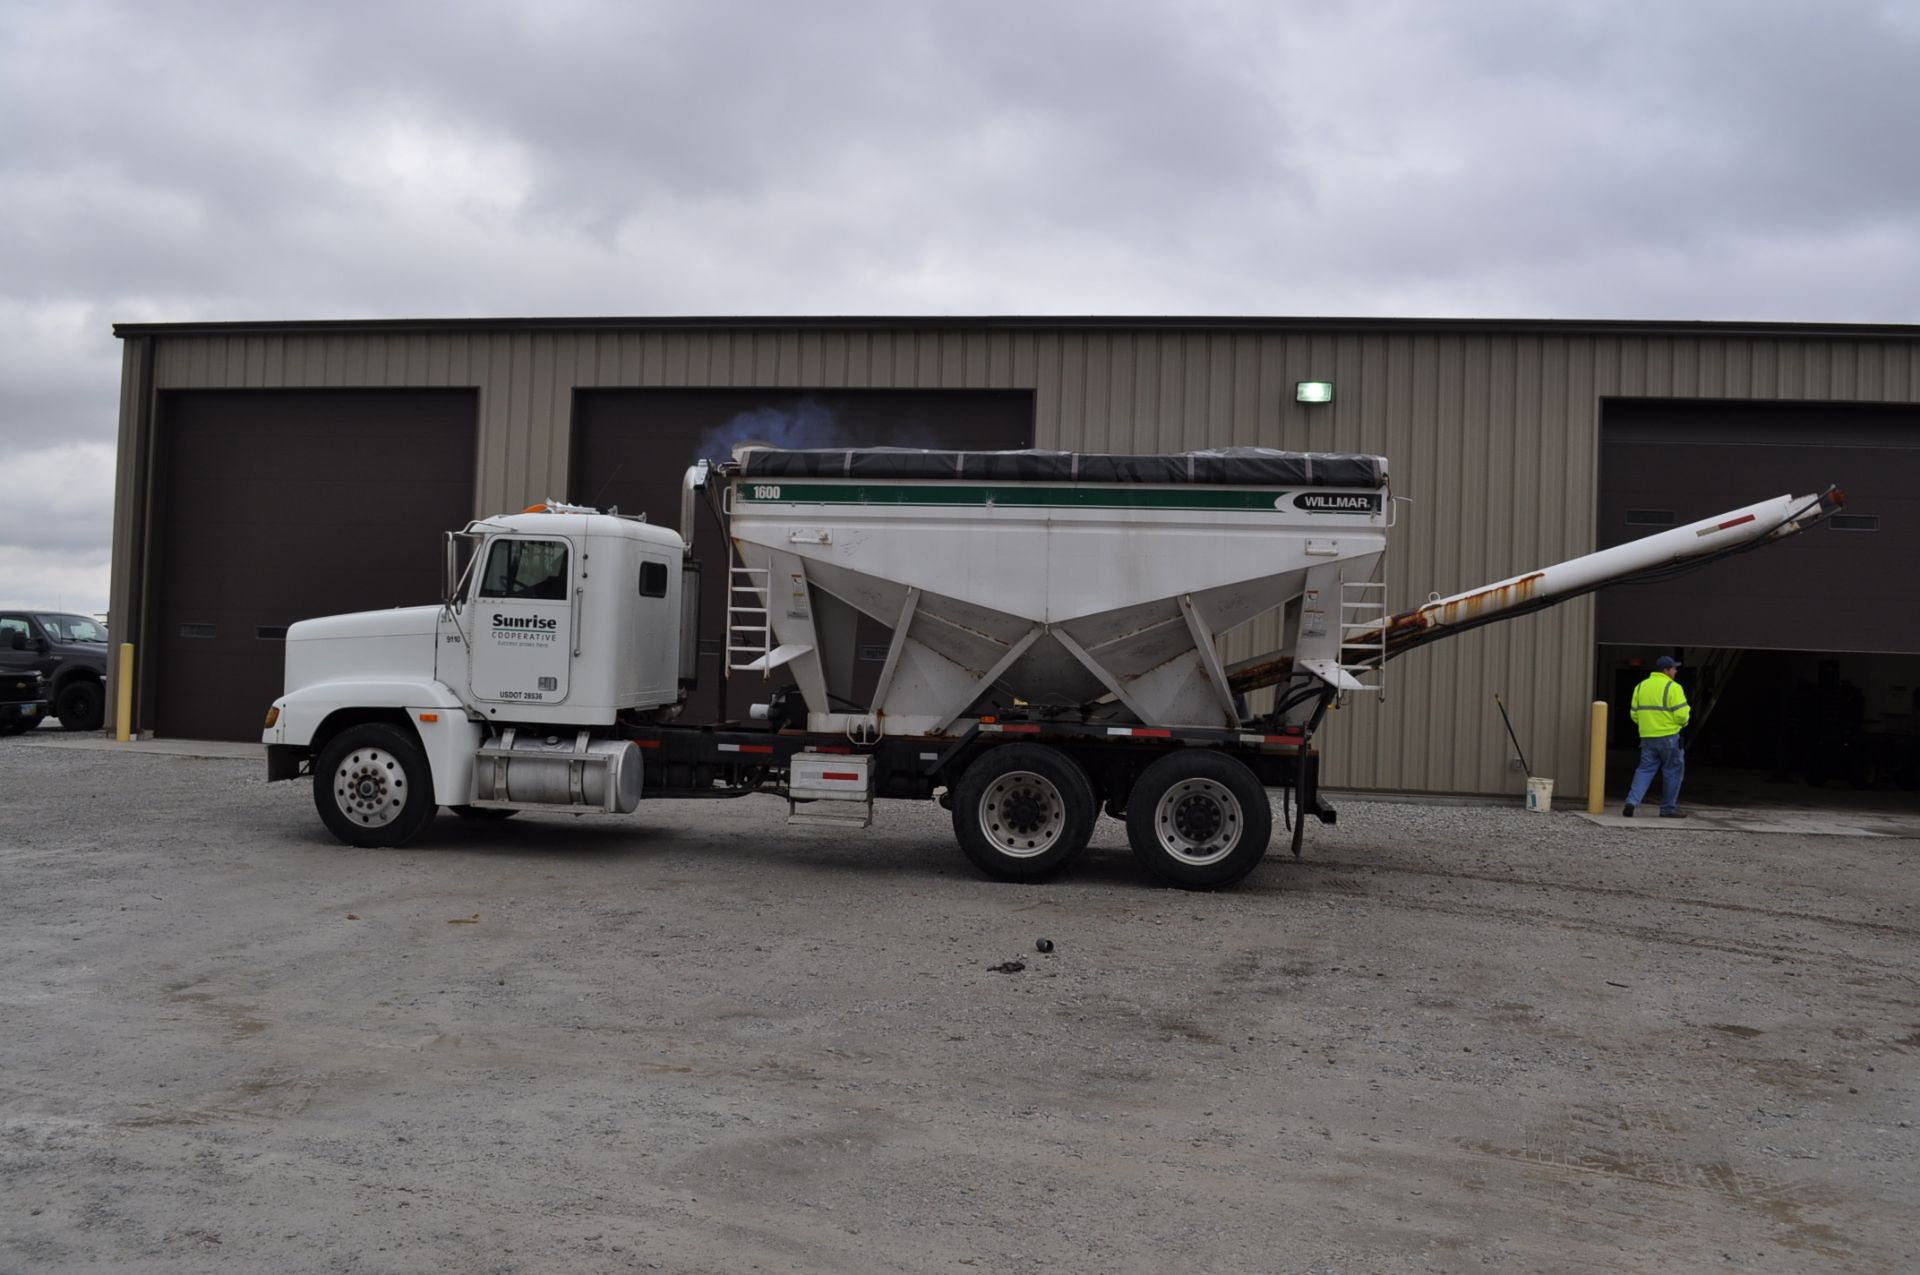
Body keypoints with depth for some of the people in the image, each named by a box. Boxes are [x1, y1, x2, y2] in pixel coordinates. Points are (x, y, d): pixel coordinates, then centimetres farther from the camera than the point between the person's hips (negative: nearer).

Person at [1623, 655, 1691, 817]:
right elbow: (1681, 714, -14)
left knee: (1645, 770, 8)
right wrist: (1683, 723, 7)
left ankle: (1632, 801, -10)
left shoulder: (1641, 687, 11)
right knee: (1672, 772, 8)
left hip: (1647, 737, 6)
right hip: (1668, 737, -6)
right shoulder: (1673, 687, -9)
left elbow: (1634, 714, 12)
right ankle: (1669, 808, 13)